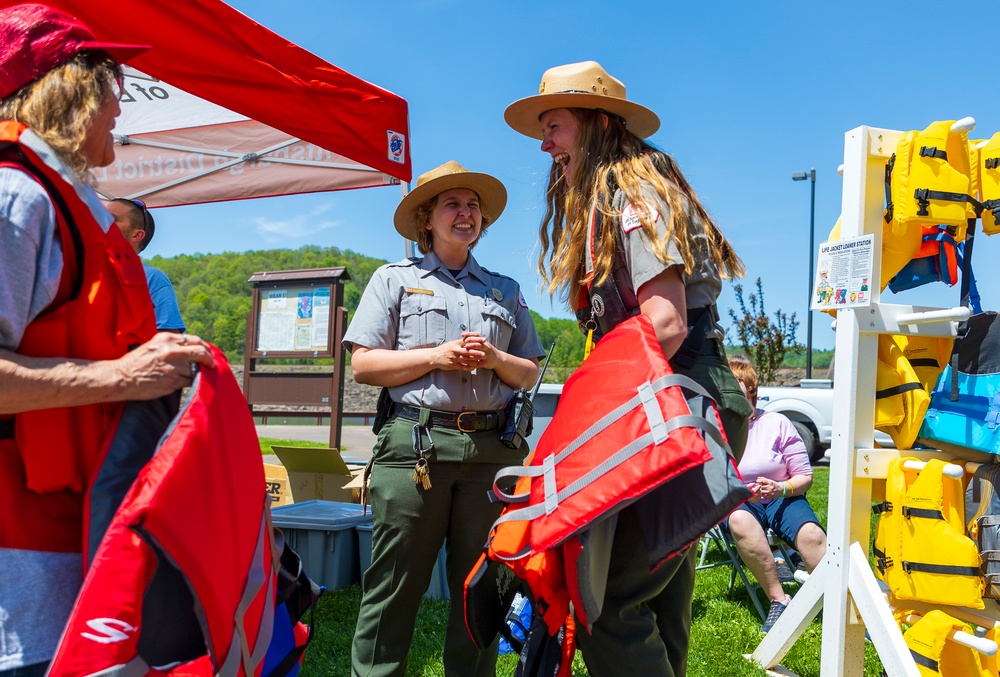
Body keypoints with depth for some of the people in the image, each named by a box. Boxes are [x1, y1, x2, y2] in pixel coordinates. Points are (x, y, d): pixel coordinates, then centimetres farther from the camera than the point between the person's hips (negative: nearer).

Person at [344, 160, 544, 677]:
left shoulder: (505, 291, 20)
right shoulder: (395, 279, 12)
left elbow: (529, 374, 18)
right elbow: (364, 364, 2)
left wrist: (494, 358, -4)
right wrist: (437, 356, -8)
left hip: (492, 449, 3)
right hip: (416, 443, -3)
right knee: (395, 584, -1)